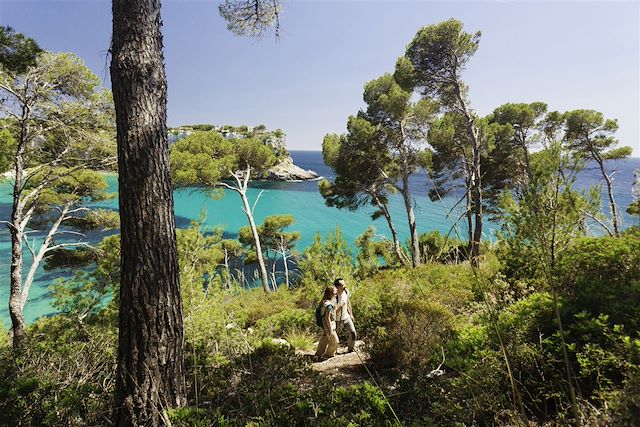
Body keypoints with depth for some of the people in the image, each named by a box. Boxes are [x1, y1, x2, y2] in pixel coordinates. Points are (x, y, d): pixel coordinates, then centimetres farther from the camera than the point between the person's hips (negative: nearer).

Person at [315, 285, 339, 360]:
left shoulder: (325, 301, 1)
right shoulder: (329, 305, -28)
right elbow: (327, 318, -25)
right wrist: (330, 329, -19)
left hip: (324, 325, 9)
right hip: (328, 326, -9)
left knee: (324, 340, 22)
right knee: (334, 341, 9)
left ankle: (318, 354, 35)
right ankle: (328, 355, 24)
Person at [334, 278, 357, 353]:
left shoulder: (346, 291, -10)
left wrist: (351, 314, 16)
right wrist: (340, 307, -38)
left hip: (346, 317, 5)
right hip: (338, 320, -5)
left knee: (353, 334, 6)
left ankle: (351, 349, 30)